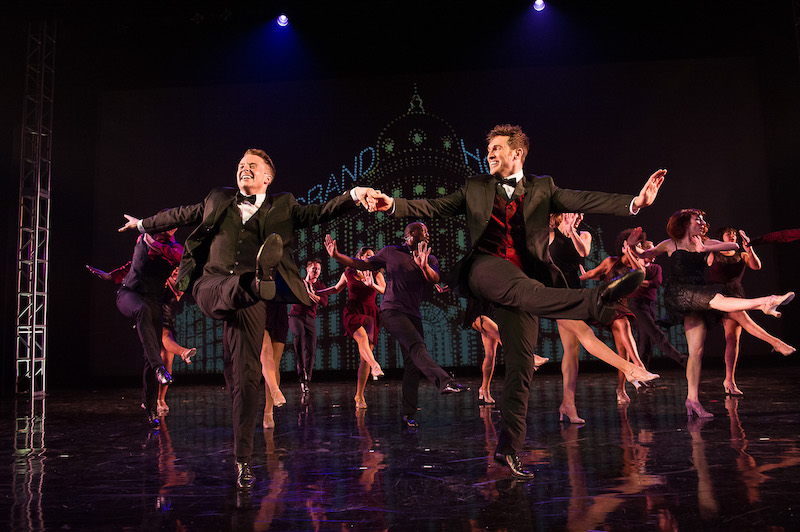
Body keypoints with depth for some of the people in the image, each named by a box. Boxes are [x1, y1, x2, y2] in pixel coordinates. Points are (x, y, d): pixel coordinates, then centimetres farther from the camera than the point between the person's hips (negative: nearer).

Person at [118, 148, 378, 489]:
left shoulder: (282, 206, 17)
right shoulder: (218, 199, 23)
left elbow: (318, 214, 4)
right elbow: (182, 215, 37)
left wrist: (354, 195, -13)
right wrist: (144, 224, 49)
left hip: (246, 296, -2)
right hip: (211, 285, 3)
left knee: (246, 376, -5)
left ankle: (242, 459, 1)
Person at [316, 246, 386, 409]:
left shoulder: (376, 274, 8)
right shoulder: (348, 273, 9)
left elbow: (385, 291, -6)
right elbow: (337, 289, 25)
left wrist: (373, 285, -24)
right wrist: (316, 292, 24)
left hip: (370, 315, 1)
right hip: (352, 313, -1)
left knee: (365, 357, -4)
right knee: (362, 337, -36)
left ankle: (359, 395, 2)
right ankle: (375, 366, -53)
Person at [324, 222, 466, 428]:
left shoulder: (430, 260, 16)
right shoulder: (390, 252, 10)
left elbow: (434, 279, -4)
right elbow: (363, 264, 14)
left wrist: (424, 266, -26)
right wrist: (337, 256, 3)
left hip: (413, 315, 5)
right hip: (392, 310, -5)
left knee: (412, 364, 1)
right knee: (417, 346, -27)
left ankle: (408, 414, 7)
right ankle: (444, 382, -46)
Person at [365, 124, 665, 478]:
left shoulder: (541, 189, 18)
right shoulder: (475, 188, 21)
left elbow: (582, 201, 5)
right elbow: (434, 207, 15)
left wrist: (635, 201, -9)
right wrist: (393, 205, -1)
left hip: (522, 282, 1)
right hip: (486, 268, -1)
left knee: (521, 362, -4)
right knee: (522, 289, -37)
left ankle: (508, 448, 4)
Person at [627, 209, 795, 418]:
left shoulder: (705, 243, 15)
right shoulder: (671, 245, 8)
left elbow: (734, 246, 3)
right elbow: (644, 255, 18)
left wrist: (705, 249, -10)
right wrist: (632, 246, -4)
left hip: (697, 297, 4)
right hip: (678, 293, -4)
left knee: (696, 351, -1)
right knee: (717, 299, -33)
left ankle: (692, 398, 2)